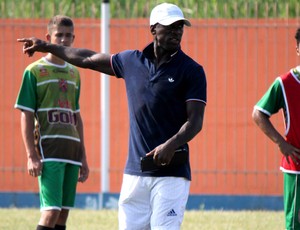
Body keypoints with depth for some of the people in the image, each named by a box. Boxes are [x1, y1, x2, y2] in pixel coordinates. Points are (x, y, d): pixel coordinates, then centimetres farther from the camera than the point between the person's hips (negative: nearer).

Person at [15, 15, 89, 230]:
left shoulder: (74, 73, 17)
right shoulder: (34, 71, -2)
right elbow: (26, 116, -5)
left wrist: (83, 156, 19)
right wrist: (32, 155, -13)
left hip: (72, 149, 6)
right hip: (48, 148, -6)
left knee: (63, 212, 4)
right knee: (51, 211, -16)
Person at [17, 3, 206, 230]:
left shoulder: (192, 71, -3)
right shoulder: (131, 61, 12)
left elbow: (195, 121, -9)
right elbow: (89, 59, 27)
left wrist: (172, 144, -28)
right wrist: (47, 47, 38)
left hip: (171, 173, -5)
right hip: (134, 172, 5)